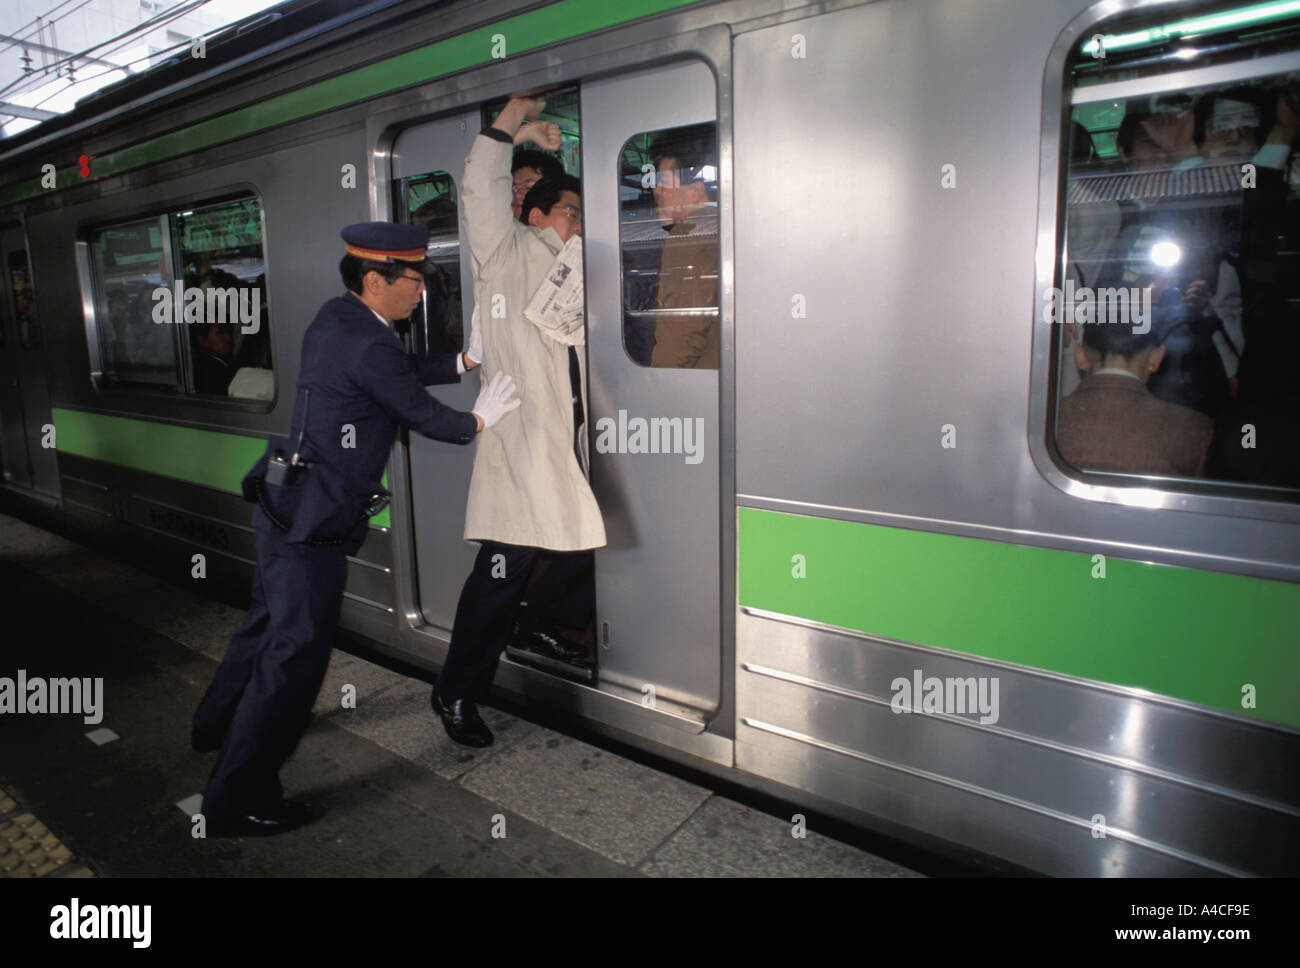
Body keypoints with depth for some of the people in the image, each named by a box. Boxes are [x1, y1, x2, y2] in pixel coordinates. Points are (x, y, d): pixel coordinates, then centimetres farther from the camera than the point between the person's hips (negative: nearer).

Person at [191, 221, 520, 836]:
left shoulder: (336, 319, 9)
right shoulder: (367, 346, -21)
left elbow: (404, 371, 19)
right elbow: (423, 415, -11)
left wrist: (464, 361, 14)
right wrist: (479, 420, 6)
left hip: (285, 505, 11)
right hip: (312, 520, -10)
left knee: (271, 621, 27)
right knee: (297, 648, -1)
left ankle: (218, 724, 49)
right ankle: (237, 797, 11)